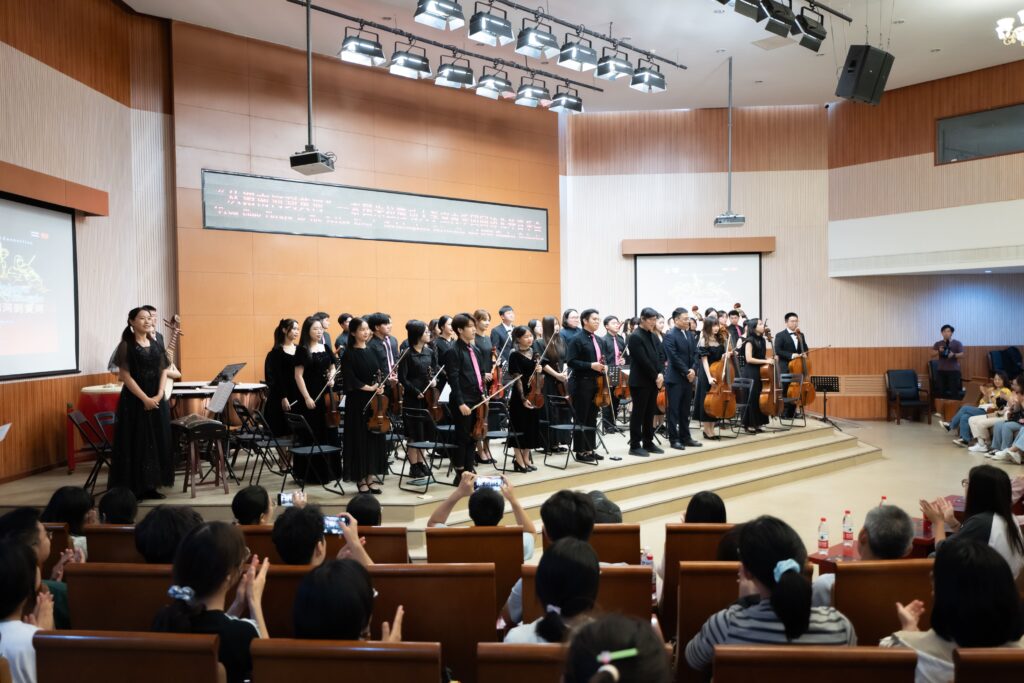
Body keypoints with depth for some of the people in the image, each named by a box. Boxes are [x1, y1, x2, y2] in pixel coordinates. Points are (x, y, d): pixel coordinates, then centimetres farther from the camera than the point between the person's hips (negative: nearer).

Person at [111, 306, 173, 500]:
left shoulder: (156, 345, 10)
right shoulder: (126, 345, -6)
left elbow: (163, 371, 8)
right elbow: (125, 375, -12)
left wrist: (159, 395, -8)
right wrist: (145, 398, -16)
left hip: (157, 400, 6)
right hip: (134, 400, -6)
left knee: (157, 442, 7)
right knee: (136, 443, -2)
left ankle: (150, 486, 15)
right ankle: (133, 488, 4)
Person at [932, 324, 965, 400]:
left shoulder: (957, 343, 3)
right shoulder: (938, 344, 9)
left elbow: (962, 355, -5)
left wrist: (954, 355, -24)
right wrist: (938, 351, -16)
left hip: (953, 370, -2)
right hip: (940, 370, 2)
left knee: (954, 392, -6)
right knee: (940, 392, 1)